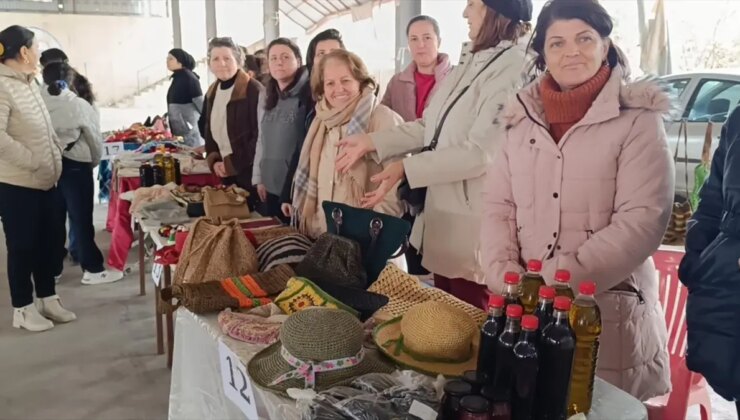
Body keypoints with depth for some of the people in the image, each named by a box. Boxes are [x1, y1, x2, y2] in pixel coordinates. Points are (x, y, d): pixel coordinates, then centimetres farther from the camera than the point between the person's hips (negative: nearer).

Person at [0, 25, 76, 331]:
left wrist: (53, 158, 10)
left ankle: (48, 299, 29)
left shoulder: (28, 83, 12)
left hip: (44, 180, 8)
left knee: (45, 242, 16)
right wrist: (33, 161, -20)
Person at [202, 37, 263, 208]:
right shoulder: (212, 93, 11)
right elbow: (210, 131, 17)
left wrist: (232, 164, -13)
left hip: (250, 173, -7)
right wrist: (214, 161, 1)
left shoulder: (254, 91, -13)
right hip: (226, 174, 7)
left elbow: (260, 136, -17)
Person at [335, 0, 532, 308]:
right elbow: (430, 126, 12)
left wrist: (406, 168, -21)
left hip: (472, 226, -8)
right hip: (443, 211, 9)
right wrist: (371, 142, 7)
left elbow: (480, 152, -22)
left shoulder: (515, 68, -16)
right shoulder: (471, 62, 12)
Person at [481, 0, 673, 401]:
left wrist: (554, 281, -19)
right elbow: (497, 206, 5)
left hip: (607, 311, -3)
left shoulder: (637, 119, -5)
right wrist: (508, 280, -10)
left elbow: (641, 222, -14)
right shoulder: (523, 116, 7)